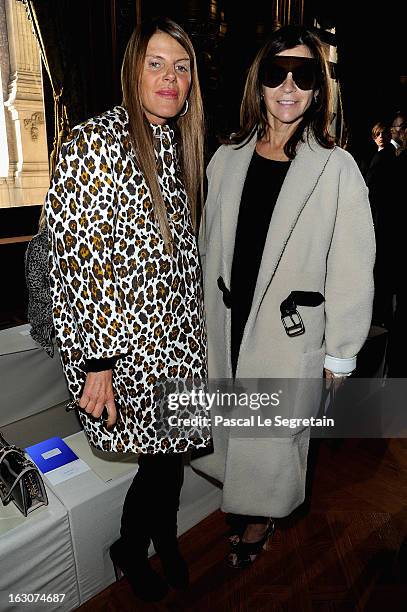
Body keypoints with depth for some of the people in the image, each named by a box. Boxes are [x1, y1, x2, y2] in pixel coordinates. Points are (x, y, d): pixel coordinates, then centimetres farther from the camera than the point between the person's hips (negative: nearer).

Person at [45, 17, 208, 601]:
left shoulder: (177, 143, 11)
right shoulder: (97, 142, -15)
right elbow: (79, 260, -18)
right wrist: (96, 363, -18)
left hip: (178, 333, 7)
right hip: (125, 341, -7)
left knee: (172, 449, 18)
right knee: (161, 456, 6)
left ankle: (165, 539, 48)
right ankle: (130, 548, 40)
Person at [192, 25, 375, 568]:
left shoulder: (337, 169, -11)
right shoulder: (228, 158, 3)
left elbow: (352, 269, -9)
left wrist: (339, 355, -7)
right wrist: (205, 313, 14)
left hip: (291, 331, -4)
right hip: (225, 324, 4)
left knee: (275, 429, 14)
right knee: (230, 422, 20)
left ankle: (260, 518, 43)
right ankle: (240, 497, 50)